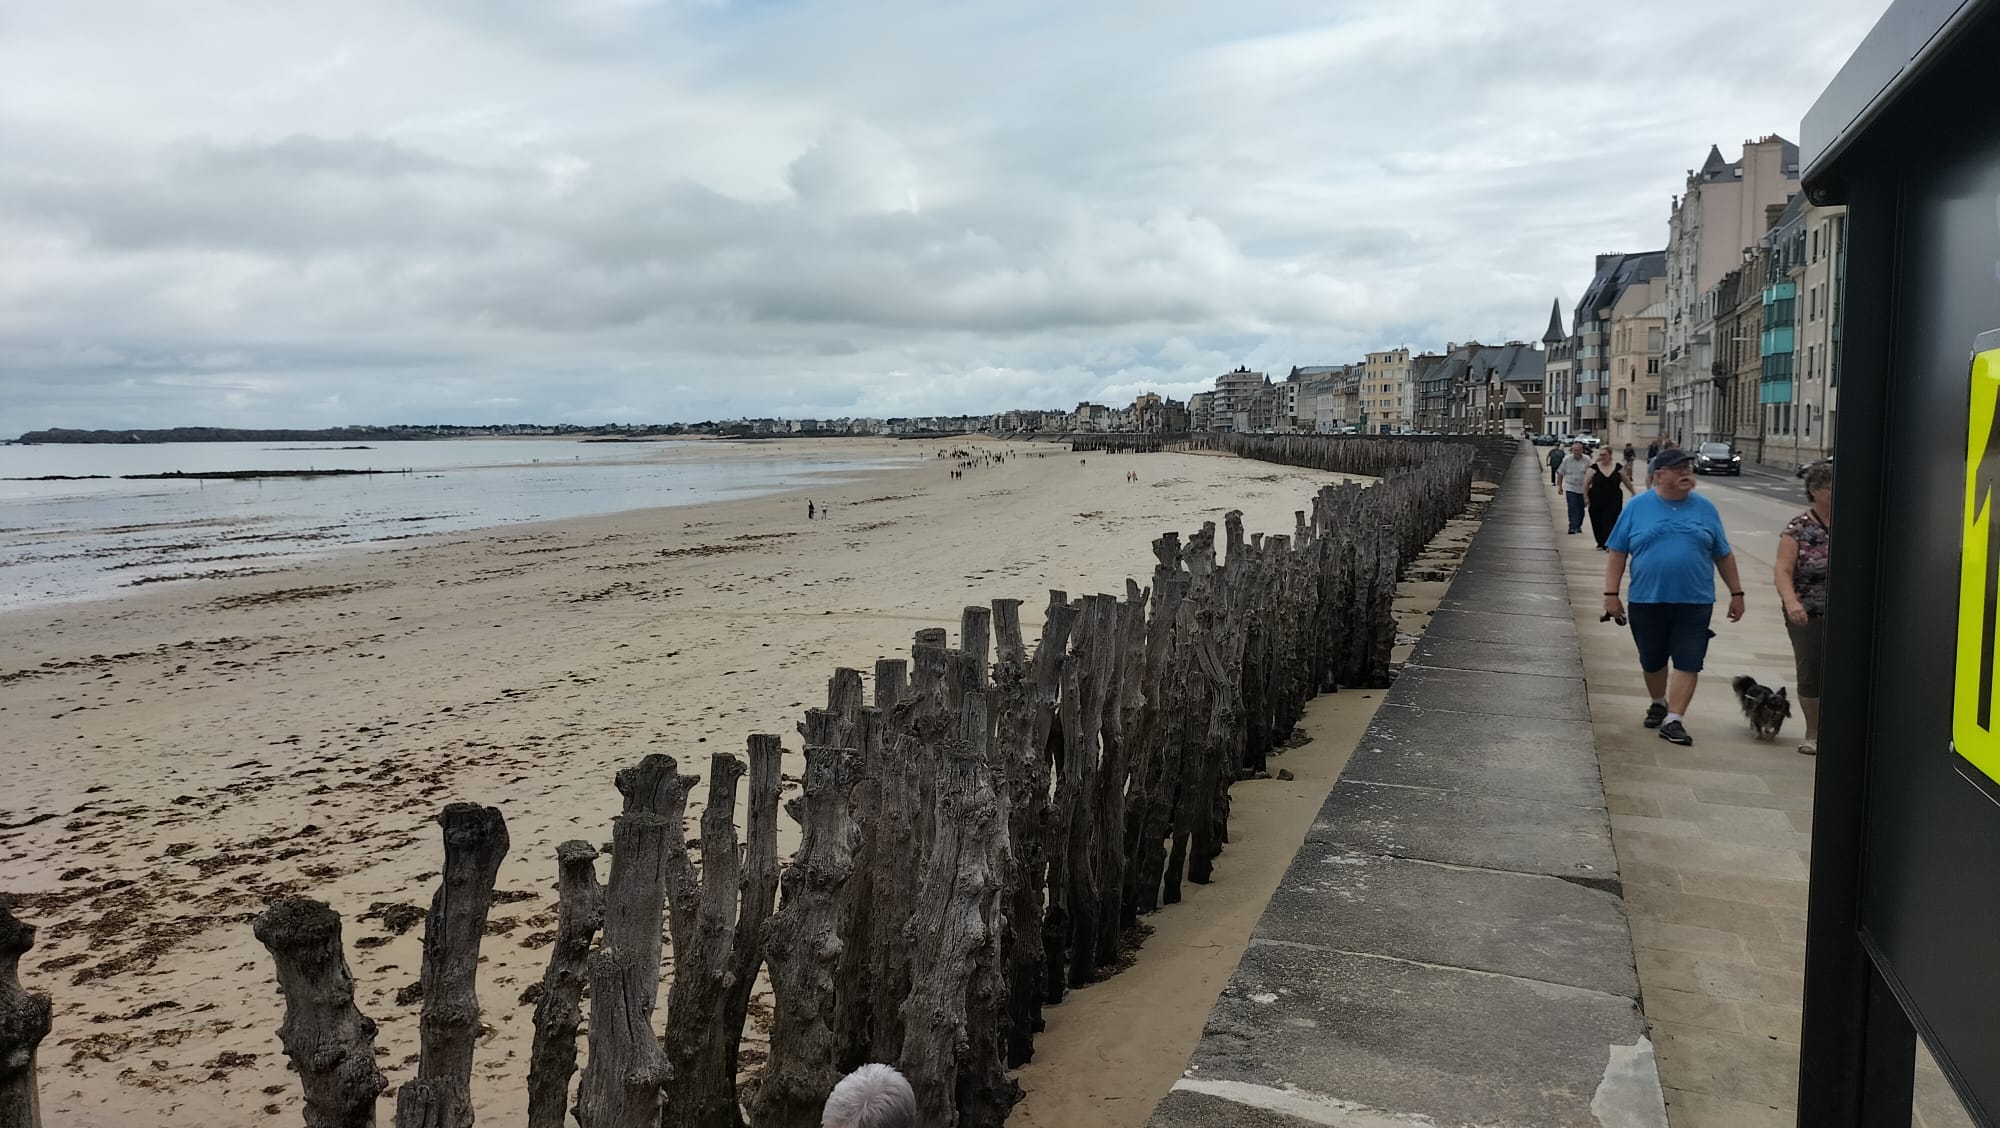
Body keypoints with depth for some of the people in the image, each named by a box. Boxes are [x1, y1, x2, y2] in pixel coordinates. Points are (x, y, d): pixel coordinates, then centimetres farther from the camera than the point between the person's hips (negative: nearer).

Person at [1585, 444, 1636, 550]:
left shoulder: (1618, 467, 0)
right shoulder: (1594, 467, -3)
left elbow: (1627, 481, 12)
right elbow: (1586, 483, -1)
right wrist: (1586, 497, -5)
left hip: (1613, 502, -1)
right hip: (1596, 502, 1)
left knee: (1611, 522, -12)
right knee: (1597, 524, 9)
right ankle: (1601, 543, 25)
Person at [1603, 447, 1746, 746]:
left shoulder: (1705, 509, 5)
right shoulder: (1638, 507, 1)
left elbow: (1724, 555, 10)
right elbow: (1618, 553, 1)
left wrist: (1736, 593, 9)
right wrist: (1611, 593, -4)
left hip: (1694, 603, 0)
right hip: (1646, 601, 0)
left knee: (1688, 663, -4)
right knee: (1652, 661, 14)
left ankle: (1673, 720, 0)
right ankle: (1658, 703, 37)